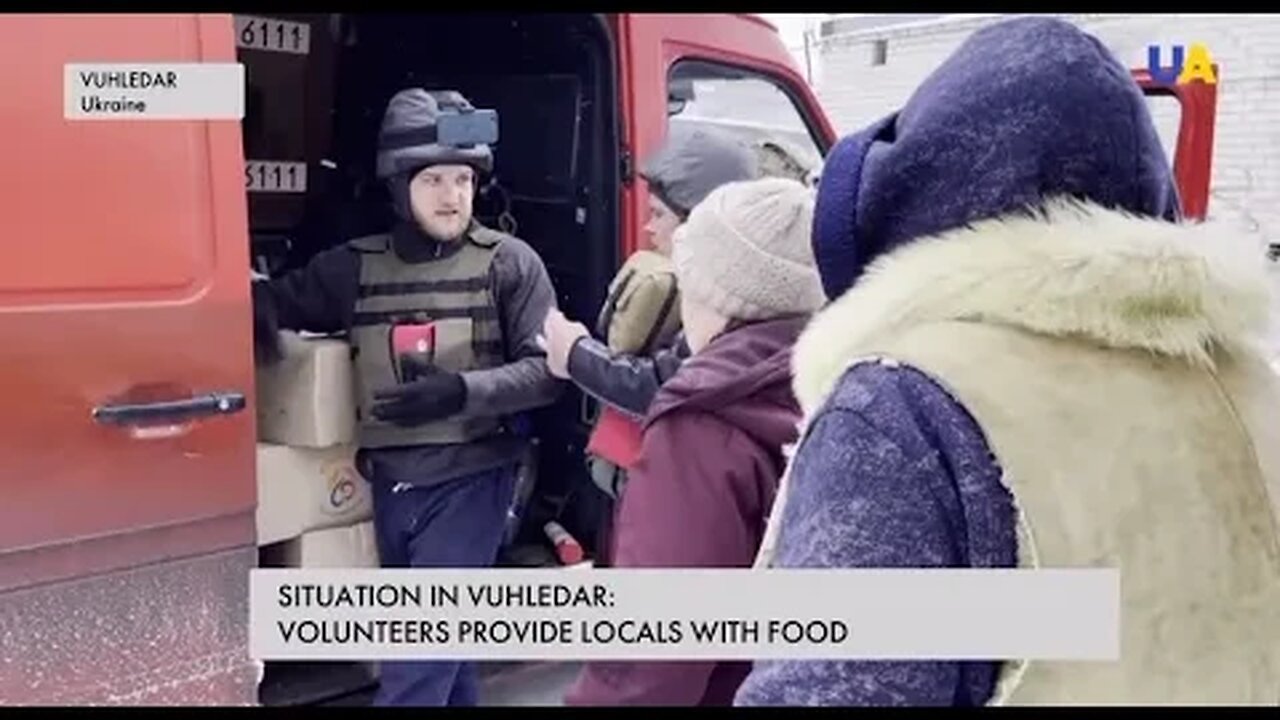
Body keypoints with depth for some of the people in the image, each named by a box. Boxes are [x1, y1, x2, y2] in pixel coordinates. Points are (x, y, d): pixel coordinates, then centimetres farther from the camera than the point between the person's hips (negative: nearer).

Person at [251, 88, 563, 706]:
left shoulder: (509, 262, -5)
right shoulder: (355, 266, 4)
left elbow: (547, 371, -7)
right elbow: (277, 299, 13)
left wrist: (462, 392, -21)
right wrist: (258, 310, -10)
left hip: (470, 481, -4)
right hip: (390, 485, 4)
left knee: (419, 654, -5)